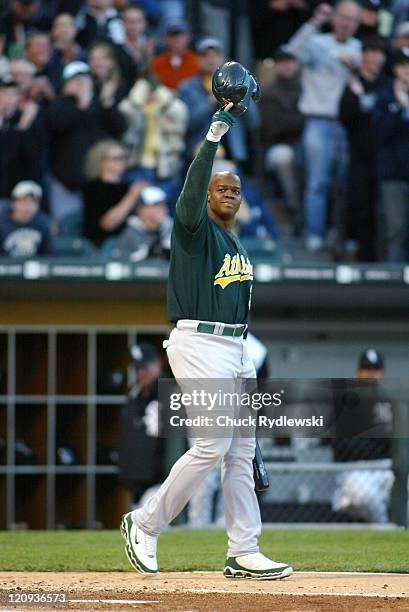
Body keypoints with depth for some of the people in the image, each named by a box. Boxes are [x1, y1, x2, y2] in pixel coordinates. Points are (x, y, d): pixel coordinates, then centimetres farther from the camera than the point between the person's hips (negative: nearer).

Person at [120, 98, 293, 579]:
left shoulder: (237, 246, 21)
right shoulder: (196, 229, -3)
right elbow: (190, 197, -25)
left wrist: (248, 366, 19)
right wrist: (212, 138, -30)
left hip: (235, 348, 9)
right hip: (198, 344, -8)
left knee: (241, 451, 4)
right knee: (214, 445, -14)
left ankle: (243, 554, 4)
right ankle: (144, 525, -2)